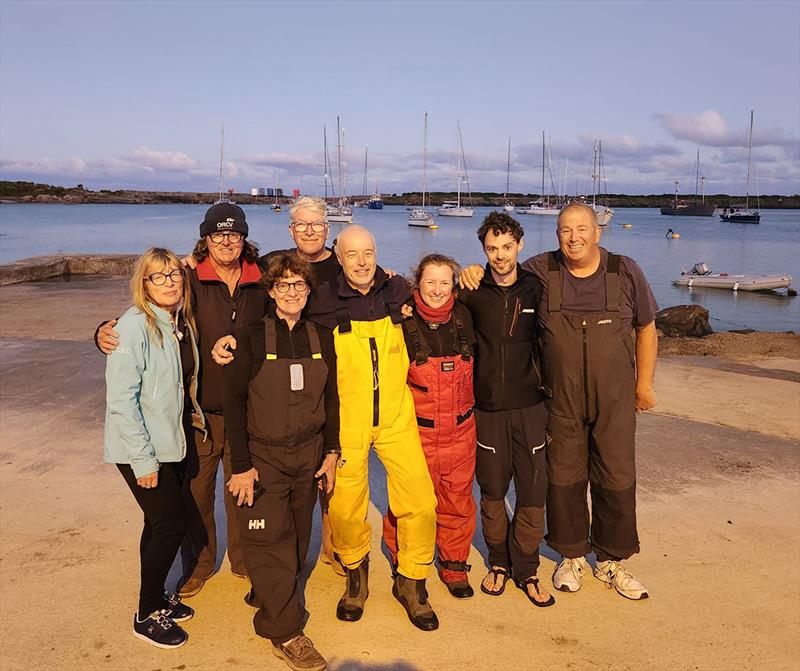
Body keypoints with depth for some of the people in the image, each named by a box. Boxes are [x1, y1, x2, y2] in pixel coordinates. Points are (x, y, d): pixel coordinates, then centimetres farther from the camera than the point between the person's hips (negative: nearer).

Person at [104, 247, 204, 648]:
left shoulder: (182, 323, 4)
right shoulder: (134, 325, -19)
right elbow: (121, 398, -21)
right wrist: (142, 459, -20)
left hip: (172, 442, 7)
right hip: (140, 449, -7)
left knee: (162, 521, 16)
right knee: (173, 521, -3)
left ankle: (156, 597, 35)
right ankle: (147, 615, 16)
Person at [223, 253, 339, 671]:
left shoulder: (321, 337, 3)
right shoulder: (251, 337, -8)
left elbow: (331, 399, 9)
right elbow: (234, 401, -8)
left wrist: (331, 453, 6)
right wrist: (240, 465, -11)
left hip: (309, 455, 4)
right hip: (263, 455, -4)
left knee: (296, 539, 12)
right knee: (270, 541, -4)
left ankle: (266, 596, 36)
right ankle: (284, 632, 11)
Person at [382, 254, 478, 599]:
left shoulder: (463, 318, 1)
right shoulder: (404, 322, -8)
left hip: (459, 430, 3)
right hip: (417, 431, -3)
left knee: (457, 501, 12)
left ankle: (454, 565, 31)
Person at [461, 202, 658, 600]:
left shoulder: (625, 272, -4)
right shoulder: (540, 270, -6)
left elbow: (646, 328, 6)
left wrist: (645, 383, 6)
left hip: (614, 398, 0)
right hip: (560, 400, 0)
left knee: (616, 478, 8)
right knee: (564, 477, 11)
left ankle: (611, 561, 29)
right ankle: (572, 556, 32)